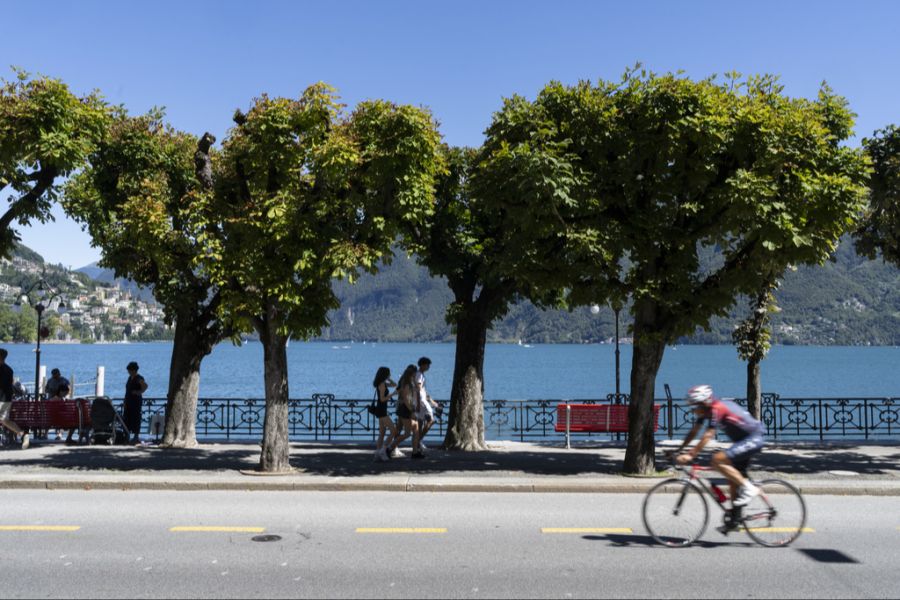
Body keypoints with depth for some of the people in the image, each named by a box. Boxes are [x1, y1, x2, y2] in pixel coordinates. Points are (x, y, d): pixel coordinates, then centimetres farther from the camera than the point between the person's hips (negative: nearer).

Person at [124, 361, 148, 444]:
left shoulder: (139, 378, -12)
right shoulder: (130, 378, 15)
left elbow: (145, 386, -30)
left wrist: (139, 392, -19)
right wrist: (125, 401, 17)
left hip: (136, 401, -9)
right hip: (129, 401, 9)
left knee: (135, 419, -5)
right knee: (126, 418, 8)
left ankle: (136, 437, 0)